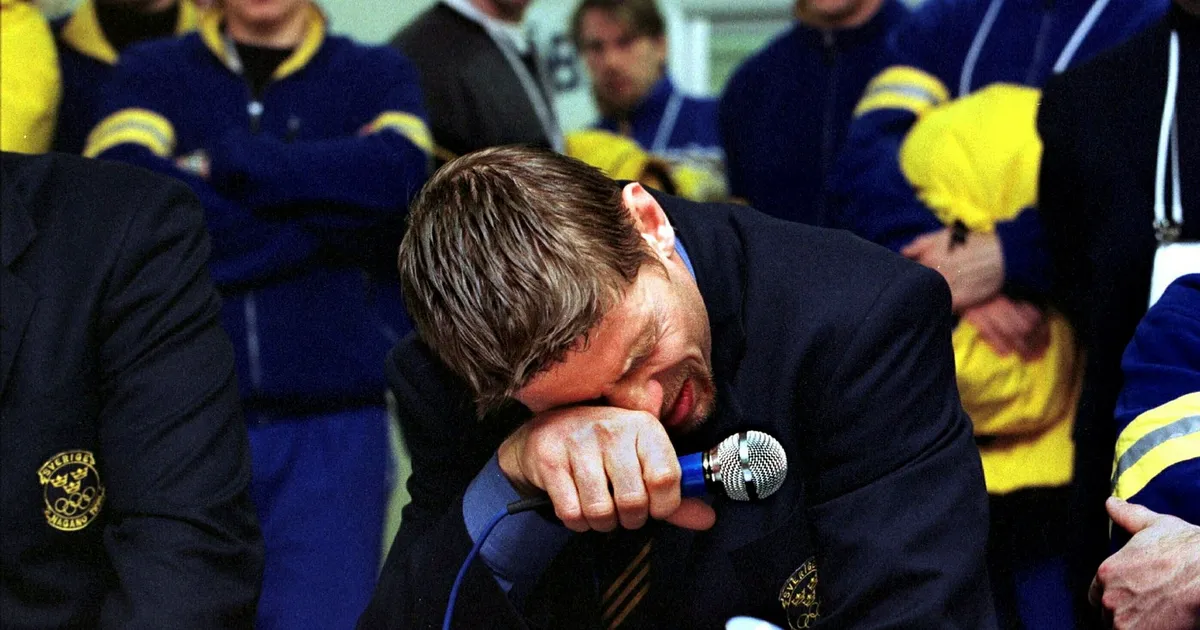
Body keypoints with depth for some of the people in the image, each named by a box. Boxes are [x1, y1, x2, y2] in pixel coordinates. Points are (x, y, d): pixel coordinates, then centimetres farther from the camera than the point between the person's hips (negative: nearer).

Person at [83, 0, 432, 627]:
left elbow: (398, 174, -11)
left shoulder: (379, 76, 12)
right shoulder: (149, 73, 10)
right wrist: (328, 220, -7)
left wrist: (219, 162, -7)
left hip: (329, 429, 0)